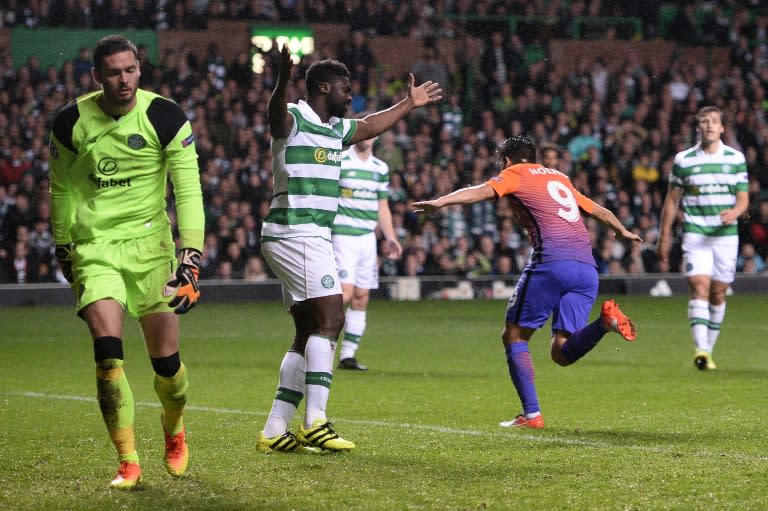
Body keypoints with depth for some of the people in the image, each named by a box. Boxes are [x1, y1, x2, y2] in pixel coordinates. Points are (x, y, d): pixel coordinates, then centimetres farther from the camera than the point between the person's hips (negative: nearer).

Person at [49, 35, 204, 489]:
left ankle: (175, 432, 36)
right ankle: (128, 463, -11)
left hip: (150, 244, 0)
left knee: (166, 361, 4)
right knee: (108, 351, -17)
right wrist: (64, 251, 18)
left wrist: (191, 257, -15)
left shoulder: (165, 118, -7)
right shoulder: (71, 124, -2)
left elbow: (189, 191, -8)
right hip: (94, 246, 0)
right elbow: (61, 190, 13)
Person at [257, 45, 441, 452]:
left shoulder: (336, 128, 19)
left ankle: (274, 432, 7)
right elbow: (275, 114, -33)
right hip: (294, 233, -10)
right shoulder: (293, 119, -9)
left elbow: (370, 127, 38)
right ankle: (315, 422, -21)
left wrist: (409, 104, 49)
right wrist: (283, 81, -54)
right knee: (330, 318, -18)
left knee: (308, 334, 7)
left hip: (313, 239, 10)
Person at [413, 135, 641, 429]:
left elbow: (483, 191, -9)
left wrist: (439, 202, -20)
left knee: (514, 337, 7)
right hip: (586, 267, 6)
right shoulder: (560, 178, 30)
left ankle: (531, 414, -2)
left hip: (551, 263, -6)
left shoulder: (515, 173, 12)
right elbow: (600, 211, 42)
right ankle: (606, 320, -21)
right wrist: (623, 231, 61)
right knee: (562, 353, 4)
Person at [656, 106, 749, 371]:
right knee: (699, 287, -17)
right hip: (695, 233, -2)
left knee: (717, 294, 5)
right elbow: (672, 200, 8)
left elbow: (743, 199, 5)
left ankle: (708, 350, 18)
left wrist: (734, 212, -18)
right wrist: (664, 237, 6)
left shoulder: (736, 158, 5)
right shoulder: (683, 160, 3)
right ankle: (701, 350, -28)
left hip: (726, 234, 2)